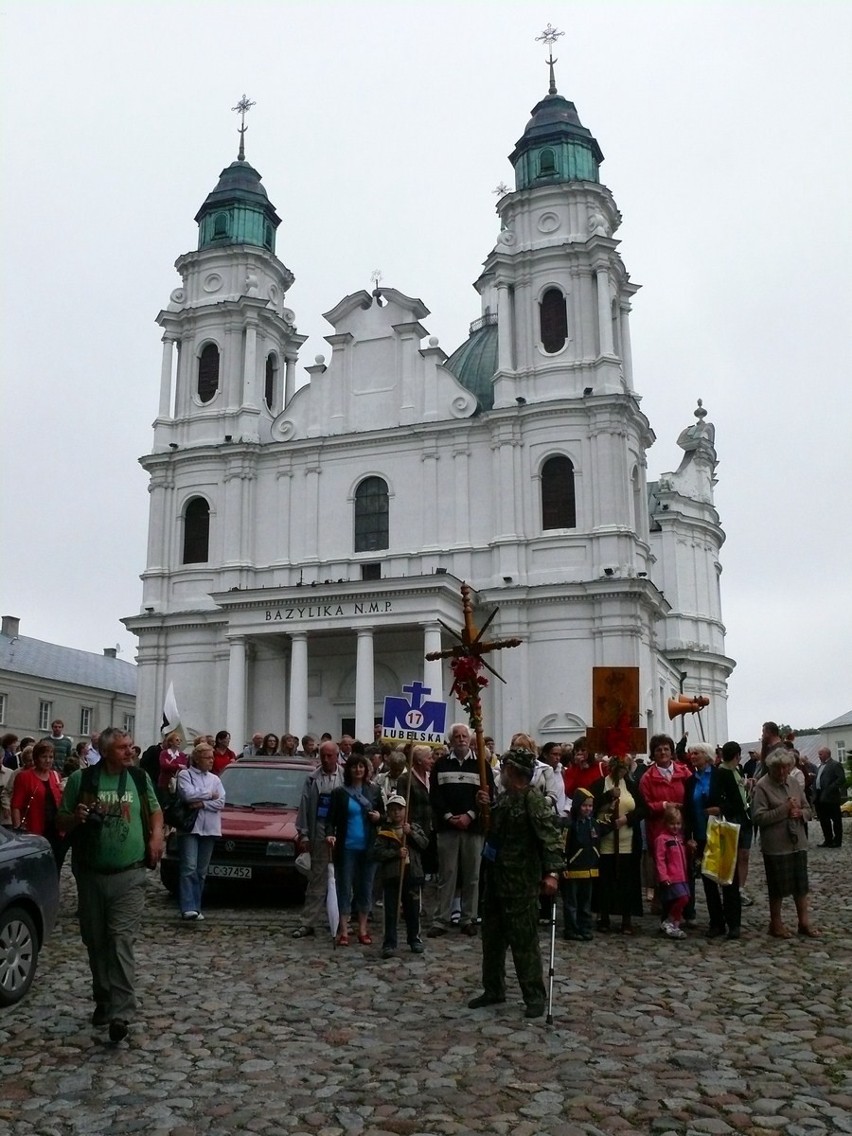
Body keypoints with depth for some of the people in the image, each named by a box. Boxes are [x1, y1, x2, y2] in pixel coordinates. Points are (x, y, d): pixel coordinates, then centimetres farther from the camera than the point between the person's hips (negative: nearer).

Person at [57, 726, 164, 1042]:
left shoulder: (140, 778, 6)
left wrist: (156, 836, 2)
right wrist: (75, 818, -16)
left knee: (121, 940, -10)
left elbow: (155, 811, 20)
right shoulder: (81, 779, 0)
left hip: (130, 875, -1)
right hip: (91, 875, 1)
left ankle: (121, 1011, -12)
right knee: (96, 941, 11)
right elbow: (61, 822, 7)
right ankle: (103, 1000, 28)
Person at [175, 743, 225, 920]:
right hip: (189, 828, -5)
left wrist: (201, 803, -11)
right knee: (189, 868, -12)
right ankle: (188, 908, -14)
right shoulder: (185, 775, 1)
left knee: (201, 871, 7)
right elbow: (188, 794, -16)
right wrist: (210, 795, -3)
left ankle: (196, 907, 12)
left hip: (209, 829, 5)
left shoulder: (215, 779, 15)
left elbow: (221, 803, 4)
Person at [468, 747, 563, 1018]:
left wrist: (552, 872, -37)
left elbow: (550, 836, -26)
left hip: (520, 883, -9)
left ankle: (535, 996, 11)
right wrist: (483, 806, 6)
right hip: (495, 878, 9)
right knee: (492, 937, 16)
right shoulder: (503, 797, 10)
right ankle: (493, 990, 28)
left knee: (524, 941, -1)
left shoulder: (533, 799, -17)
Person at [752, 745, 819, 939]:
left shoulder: (794, 784, 7)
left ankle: (804, 923, 25)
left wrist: (800, 813, -9)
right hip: (775, 846, -5)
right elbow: (758, 817, -17)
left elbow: (808, 810, 14)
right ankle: (776, 924, 21)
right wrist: (784, 809, -20)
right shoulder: (762, 787, -11)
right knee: (778, 887, 6)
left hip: (798, 843, 6)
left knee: (801, 884, 12)